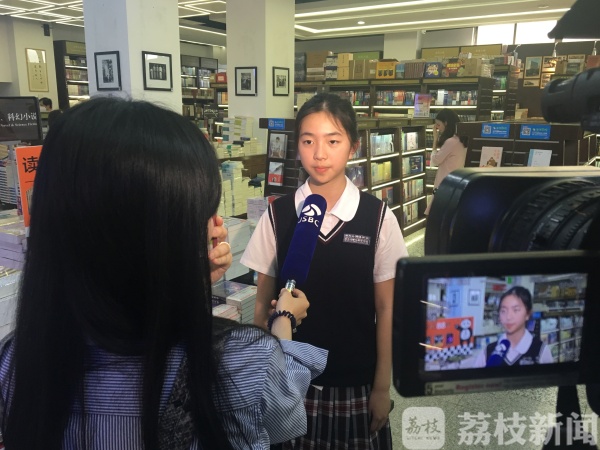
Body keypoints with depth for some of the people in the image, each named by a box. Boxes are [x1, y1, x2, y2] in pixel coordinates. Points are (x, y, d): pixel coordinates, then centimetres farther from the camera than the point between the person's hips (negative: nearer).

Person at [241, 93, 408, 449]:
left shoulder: (378, 218, -10)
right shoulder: (277, 216, -8)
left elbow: (385, 308, -3)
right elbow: (263, 302, -1)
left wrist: (382, 385, 0)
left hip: (355, 379, 0)